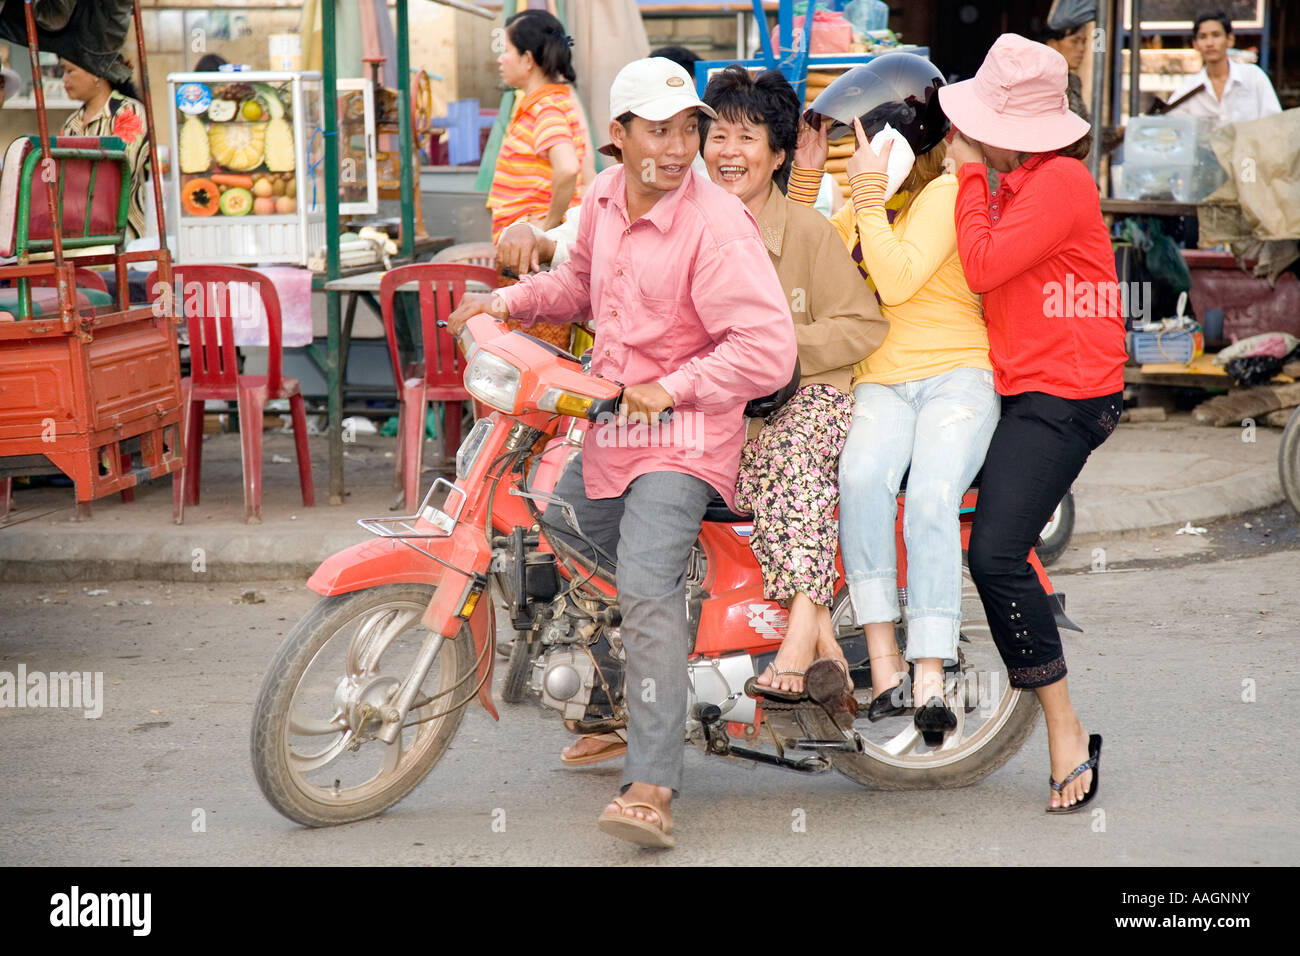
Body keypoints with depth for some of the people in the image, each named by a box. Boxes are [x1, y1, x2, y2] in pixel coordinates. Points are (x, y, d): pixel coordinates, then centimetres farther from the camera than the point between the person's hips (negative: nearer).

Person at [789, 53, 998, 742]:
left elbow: (898, 279, -15)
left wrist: (869, 194, -13)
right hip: (882, 382, 5)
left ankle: (931, 679, -28)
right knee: (863, 477, -28)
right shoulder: (865, 208, 21)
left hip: (956, 375, -4)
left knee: (930, 500, -29)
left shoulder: (944, 194, -3)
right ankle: (884, 665, -30)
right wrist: (805, 175, 17)